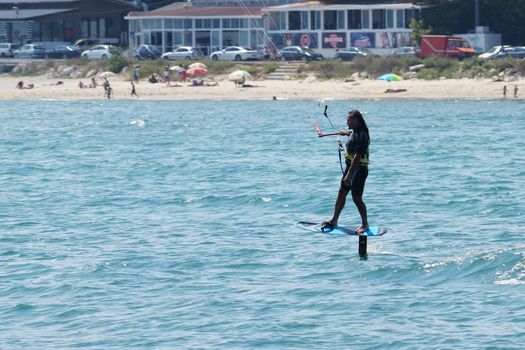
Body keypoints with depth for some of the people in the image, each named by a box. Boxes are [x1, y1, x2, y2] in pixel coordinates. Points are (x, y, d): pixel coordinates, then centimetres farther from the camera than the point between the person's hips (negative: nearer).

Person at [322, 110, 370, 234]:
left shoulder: (361, 136, -25)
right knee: (342, 193, 16)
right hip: (351, 167, 10)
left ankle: (365, 224, 12)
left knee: (356, 198, -3)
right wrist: (347, 133, 50)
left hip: (359, 169, -10)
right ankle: (334, 220, 26)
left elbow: (357, 157, -30)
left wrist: (349, 175, -31)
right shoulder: (355, 131, 5)